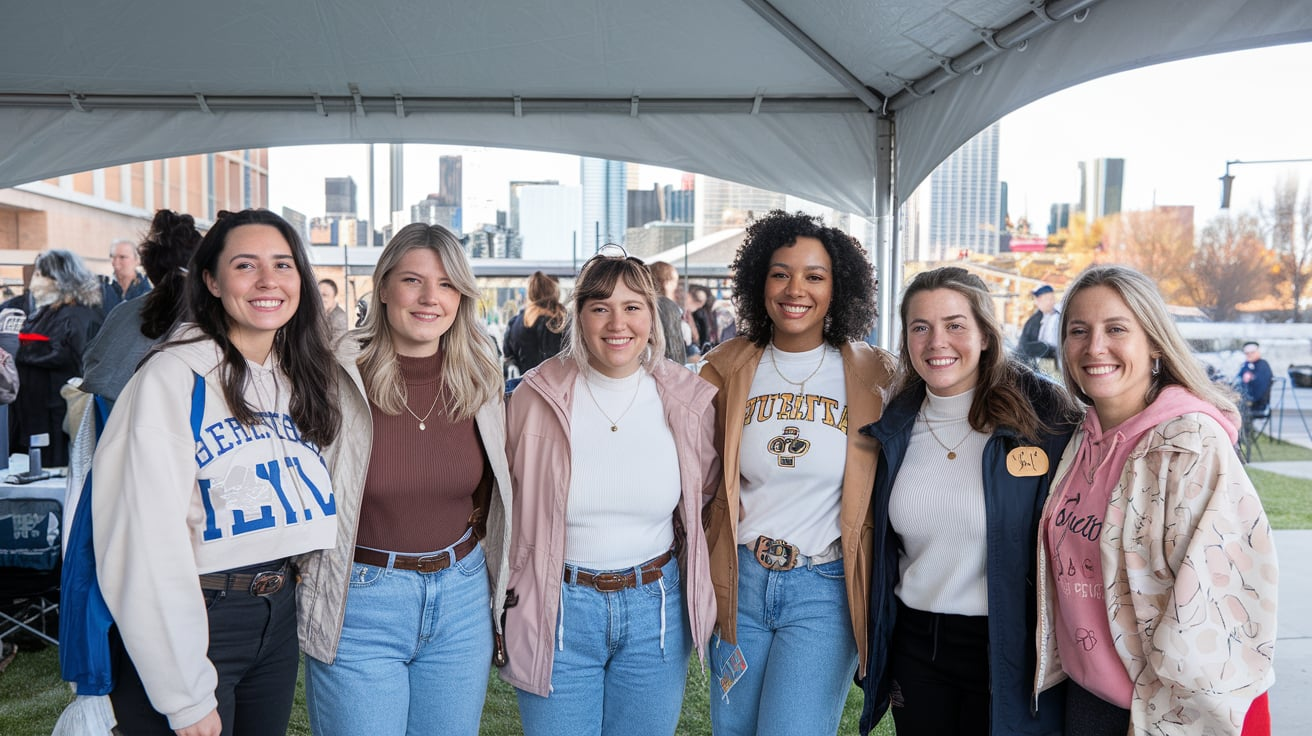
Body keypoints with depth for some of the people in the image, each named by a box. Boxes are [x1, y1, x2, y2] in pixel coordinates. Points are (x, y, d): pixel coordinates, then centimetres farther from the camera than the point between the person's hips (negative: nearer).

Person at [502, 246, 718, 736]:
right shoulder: (536, 397, -8)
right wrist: (508, 605, 2)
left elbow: (704, 495, 12)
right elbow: (507, 506, 2)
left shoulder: (690, 400, -3)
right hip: (556, 610, -1)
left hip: (656, 609, 2)